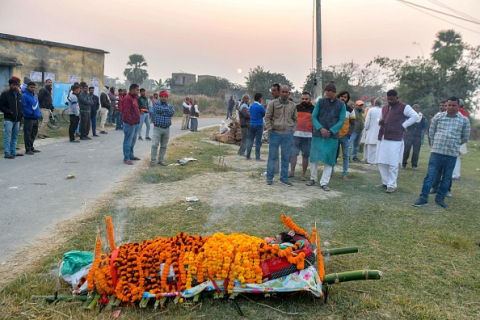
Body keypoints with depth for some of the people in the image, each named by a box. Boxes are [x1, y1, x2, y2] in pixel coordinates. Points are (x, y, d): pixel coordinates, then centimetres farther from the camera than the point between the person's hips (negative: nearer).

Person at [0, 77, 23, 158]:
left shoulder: (19, 95, 16)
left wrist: (21, 112, 6)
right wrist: (9, 112, -16)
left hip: (17, 119, 6)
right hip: (8, 119, -6)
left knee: (15, 137, 12)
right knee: (7, 137, -6)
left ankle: (14, 152, 20)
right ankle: (7, 153, -5)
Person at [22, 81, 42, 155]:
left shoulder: (35, 96, 14)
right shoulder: (24, 96, -10)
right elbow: (23, 107, -16)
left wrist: (39, 114, 9)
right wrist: (31, 113, -22)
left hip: (36, 118, 8)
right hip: (28, 118, -8)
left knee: (33, 134, 15)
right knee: (28, 134, -2)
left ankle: (31, 148, 26)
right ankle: (28, 149, 3)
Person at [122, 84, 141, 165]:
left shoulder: (135, 98, 17)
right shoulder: (127, 98, -14)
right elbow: (126, 112, -20)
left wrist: (137, 120, 16)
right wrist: (130, 121, -22)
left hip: (135, 123, 10)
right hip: (129, 124, -10)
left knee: (133, 141, 17)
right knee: (128, 141, -5)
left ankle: (131, 155, 28)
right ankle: (126, 158, -1)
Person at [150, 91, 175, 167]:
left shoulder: (170, 106, 10)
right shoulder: (156, 104, 3)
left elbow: (172, 113, -10)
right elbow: (158, 109, -19)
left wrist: (162, 111, -10)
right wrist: (167, 109, -6)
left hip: (167, 129, 4)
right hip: (157, 128, -3)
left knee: (164, 146, 9)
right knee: (155, 145, -8)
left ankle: (161, 160, 18)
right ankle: (153, 161, -2)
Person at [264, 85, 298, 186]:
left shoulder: (293, 105, 9)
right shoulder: (273, 103, -2)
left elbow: (295, 119, 17)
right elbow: (267, 117, -1)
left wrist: (293, 130, 7)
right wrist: (270, 130, -6)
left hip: (288, 134, 3)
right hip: (275, 133, -3)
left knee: (286, 157, 7)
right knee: (272, 156, 2)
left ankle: (284, 178, 16)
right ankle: (269, 177, 11)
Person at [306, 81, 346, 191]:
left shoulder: (341, 105, 3)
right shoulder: (320, 102, 4)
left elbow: (341, 121, -2)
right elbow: (314, 117, 1)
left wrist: (331, 131, -14)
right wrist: (320, 128, -15)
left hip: (332, 136, -1)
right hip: (318, 134, 1)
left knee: (329, 160, 1)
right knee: (314, 157, 7)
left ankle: (324, 183, 9)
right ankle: (313, 179, 23)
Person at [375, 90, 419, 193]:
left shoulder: (404, 107, -3)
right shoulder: (384, 108, 17)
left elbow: (415, 116, -10)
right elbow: (380, 118, 30)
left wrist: (403, 125, -11)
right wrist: (379, 121, 6)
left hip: (395, 140, -7)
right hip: (382, 139, 7)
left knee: (392, 164, -5)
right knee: (381, 162, 9)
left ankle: (392, 185, 2)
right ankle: (385, 182, 21)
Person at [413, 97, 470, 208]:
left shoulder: (464, 120, 3)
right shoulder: (438, 116, 4)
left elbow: (464, 138, 13)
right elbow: (432, 132, 13)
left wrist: (454, 145, 15)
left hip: (452, 154, 1)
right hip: (436, 152, -1)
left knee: (447, 178, 9)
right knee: (430, 175, -2)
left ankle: (440, 198, 22)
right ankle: (423, 197, 2)